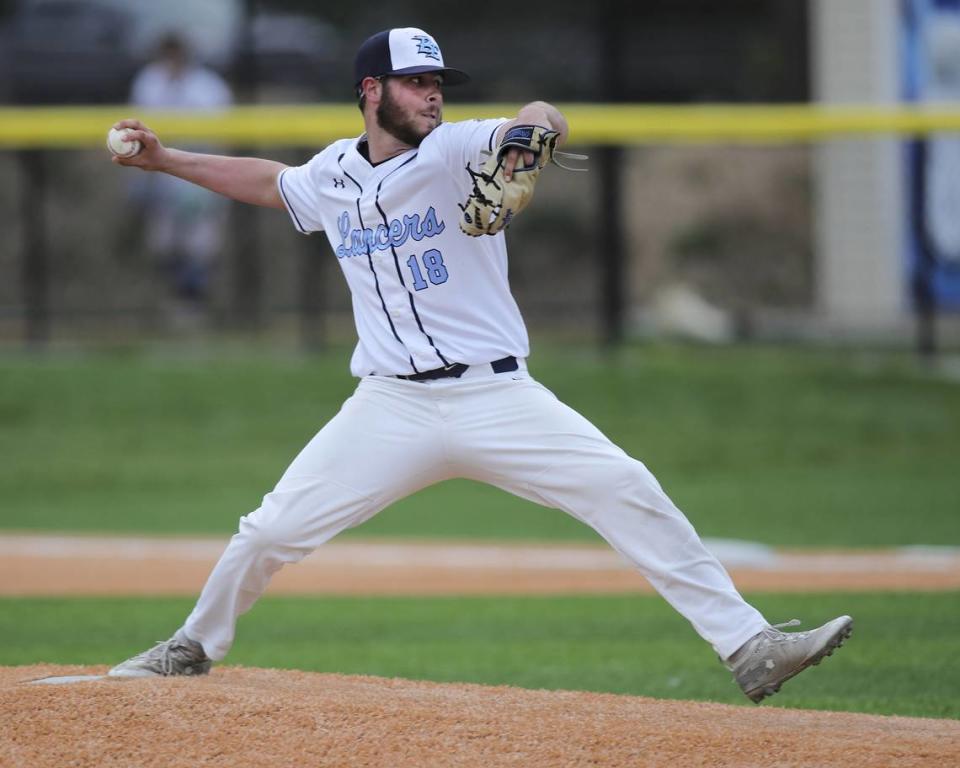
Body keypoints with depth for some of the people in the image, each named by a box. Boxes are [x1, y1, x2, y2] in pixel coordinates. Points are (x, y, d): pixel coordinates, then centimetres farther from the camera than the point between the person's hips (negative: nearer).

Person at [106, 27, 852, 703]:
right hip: (392, 410, 3)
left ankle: (748, 647, -15)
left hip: (498, 398, -3)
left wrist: (530, 130, -50)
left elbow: (544, 120, -26)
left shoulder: (455, 151, -6)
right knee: (270, 530, -1)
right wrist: (167, 160, 26)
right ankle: (193, 648, 26)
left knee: (629, 493, -17)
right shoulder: (332, 176, 8)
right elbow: (268, 181, 30)